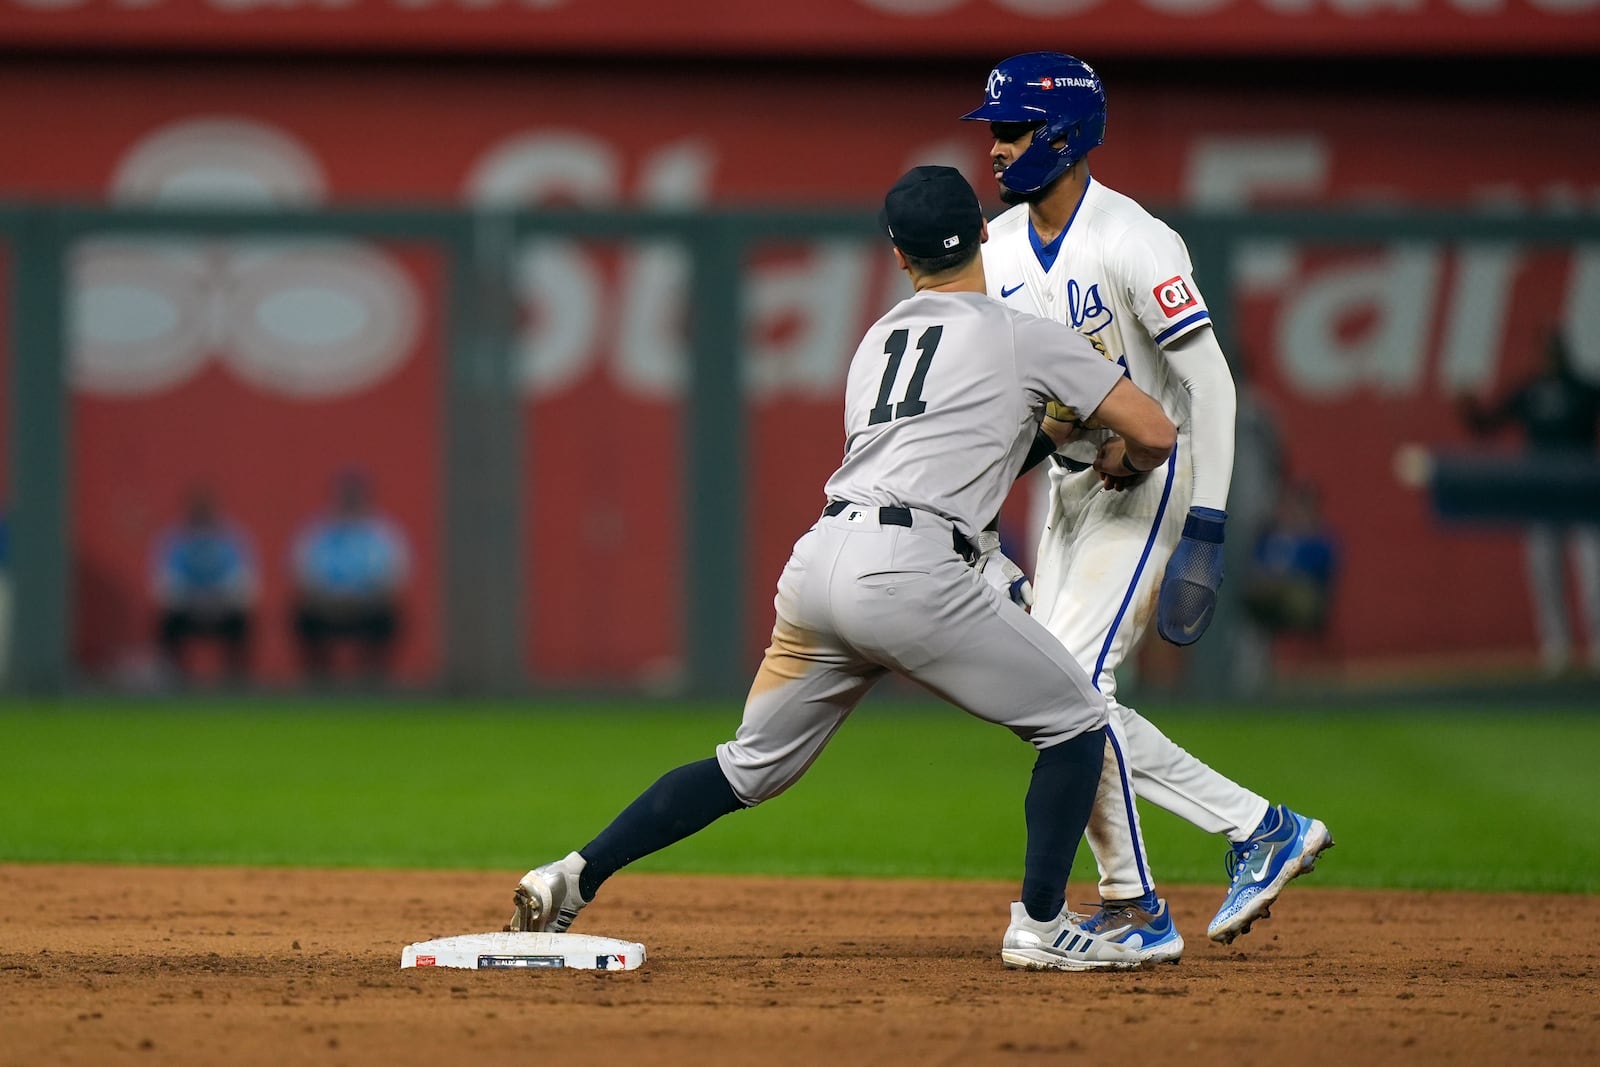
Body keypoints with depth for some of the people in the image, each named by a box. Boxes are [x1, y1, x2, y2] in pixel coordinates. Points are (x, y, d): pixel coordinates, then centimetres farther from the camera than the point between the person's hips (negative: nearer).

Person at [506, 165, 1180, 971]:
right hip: (907, 571, -6)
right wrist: (1117, 462, 29)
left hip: (818, 564, 6)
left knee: (751, 766, 19)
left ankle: (577, 876, 11)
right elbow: (1155, 433, 7)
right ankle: (1039, 926, 3)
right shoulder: (1026, 338, 7)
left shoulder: (879, 339, 25)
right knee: (1074, 723, 8)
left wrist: (1041, 439, 36)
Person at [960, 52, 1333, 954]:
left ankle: (1135, 909, -6)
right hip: (1069, 485, 9)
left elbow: (1208, 382, -21)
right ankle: (1262, 830, 11)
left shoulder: (1133, 245, -20)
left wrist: (1205, 533, -25)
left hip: (1152, 482, -9)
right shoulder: (1004, 247, 4)